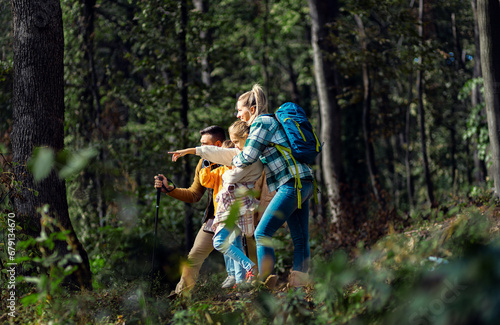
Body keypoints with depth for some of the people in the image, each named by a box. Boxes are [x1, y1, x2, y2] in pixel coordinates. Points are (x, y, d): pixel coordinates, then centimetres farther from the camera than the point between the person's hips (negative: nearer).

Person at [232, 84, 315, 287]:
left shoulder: (261, 123, -6)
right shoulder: (271, 122, 22)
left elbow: (248, 157, -11)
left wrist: (233, 161, 9)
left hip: (292, 184, -10)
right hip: (304, 184, 10)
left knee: (263, 233, -10)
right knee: (300, 239, 6)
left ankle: (264, 281, -13)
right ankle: (299, 281, 5)